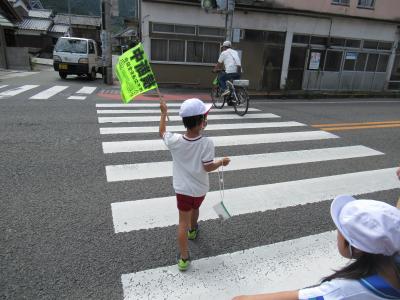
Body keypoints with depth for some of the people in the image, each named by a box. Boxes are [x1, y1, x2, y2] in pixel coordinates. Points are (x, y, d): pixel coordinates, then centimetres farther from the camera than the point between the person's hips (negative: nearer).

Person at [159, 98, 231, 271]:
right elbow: (208, 167, -19)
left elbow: (162, 133, 3)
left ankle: (184, 258, 11)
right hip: (200, 189, 1)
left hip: (183, 189, -1)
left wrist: (164, 113, 14)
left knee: (183, 222, 7)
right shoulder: (207, 143, -23)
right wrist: (222, 162, 0)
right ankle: (192, 230, 59)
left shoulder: (175, 141, -17)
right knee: (195, 209, 31)